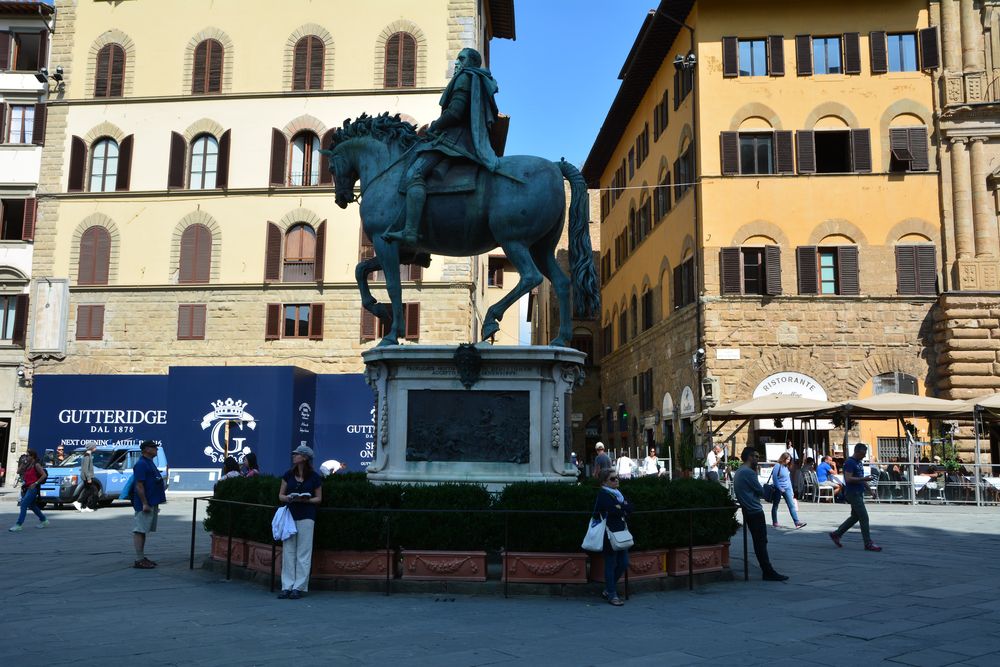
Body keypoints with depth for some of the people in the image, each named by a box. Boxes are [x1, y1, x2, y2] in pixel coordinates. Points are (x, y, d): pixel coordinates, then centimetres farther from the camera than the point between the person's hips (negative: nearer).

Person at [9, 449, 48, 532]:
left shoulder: (36, 465, -8)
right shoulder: (27, 465, 16)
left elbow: (44, 475, -15)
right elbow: (18, 472, 14)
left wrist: (36, 483, -18)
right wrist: (23, 462, 9)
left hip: (33, 488, -9)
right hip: (27, 488, 9)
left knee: (24, 504, -15)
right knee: (32, 506, 17)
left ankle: (18, 525, -17)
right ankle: (44, 521, 29)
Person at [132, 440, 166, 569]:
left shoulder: (150, 463, 17)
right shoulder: (141, 464, -14)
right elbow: (139, 485, -20)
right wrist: (145, 504, -23)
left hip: (152, 503, 10)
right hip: (145, 504, -10)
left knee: (143, 531, 13)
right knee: (139, 531, -7)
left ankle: (142, 557, 18)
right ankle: (139, 560, -6)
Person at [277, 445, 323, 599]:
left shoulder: (314, 477, 0)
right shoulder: (288, 475, 9)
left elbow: (319, 498, 4)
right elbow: (280, 495, 11)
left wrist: (305, 500, -14)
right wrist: (288, 498, -11)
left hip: (306, 517, -3)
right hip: (289, 515, 3)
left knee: (303, 553, -1)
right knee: (288, 551, 3)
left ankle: (299, 587, 3)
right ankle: (287, 586, 7)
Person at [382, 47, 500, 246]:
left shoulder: (464, 77, -2)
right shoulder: (482, 84, 28)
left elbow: (455, 112, -16)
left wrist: (434, 127, -4)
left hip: (455, 136, -11)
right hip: (473, 142, 11)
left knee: (413, 174, -25)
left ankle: (410, 231, -42)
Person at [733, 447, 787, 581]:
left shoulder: (738, 472, 16)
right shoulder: (749, 472, -16)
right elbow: (760, 491, -13)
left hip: (748, 511, 10)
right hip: (755, 511, -10)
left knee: (759, 542, 13)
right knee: (761, 542, -9)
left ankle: (767, 570, 18)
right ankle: (768, 572, -8)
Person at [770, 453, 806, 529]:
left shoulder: (786, 467, 11)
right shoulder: (778, 466, -10)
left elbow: (788, 479, 16)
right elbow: (774, 478, -15)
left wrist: (791, 491, 14)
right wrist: (780, 488, -18)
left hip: (787, 489, 6)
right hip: (778, 489, -6)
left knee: (791, 505, -3)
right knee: (775, 506, 7)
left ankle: (797, 522, -8)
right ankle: (775, 523, 17)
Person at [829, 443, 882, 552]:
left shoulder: (859, 462, 15)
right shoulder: (849, 463, -15)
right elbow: (848, 479, -23)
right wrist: (863, 479, -25)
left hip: (859, 493, 10)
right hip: (853, 494, -10)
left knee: (855, 516, 14)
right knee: (864, 517, -8)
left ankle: (836, 534, 22)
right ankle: (868, 544, -2)